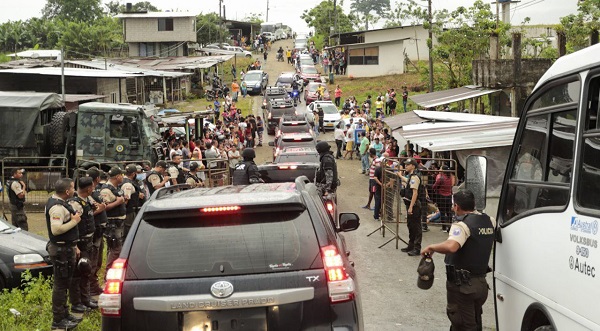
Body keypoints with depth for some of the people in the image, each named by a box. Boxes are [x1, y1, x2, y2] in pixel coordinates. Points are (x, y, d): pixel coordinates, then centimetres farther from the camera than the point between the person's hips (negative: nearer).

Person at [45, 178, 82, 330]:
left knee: (64, 283, 19)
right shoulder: (57, 207, -22)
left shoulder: (60, 203, 12)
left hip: (65, 248, 11)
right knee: (60, 284, -4)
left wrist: (73, 246, 23)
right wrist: (74, 221, -21)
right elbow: (56, 229, -33)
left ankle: (64, 314, 30)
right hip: (61, 250, -11)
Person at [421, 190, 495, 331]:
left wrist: (431, 247, -24)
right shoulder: (489, 221, 4)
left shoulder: (463, 225, -21)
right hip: (481, 282, 8)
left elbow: (451, 246, -39)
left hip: (462, 286, -8)